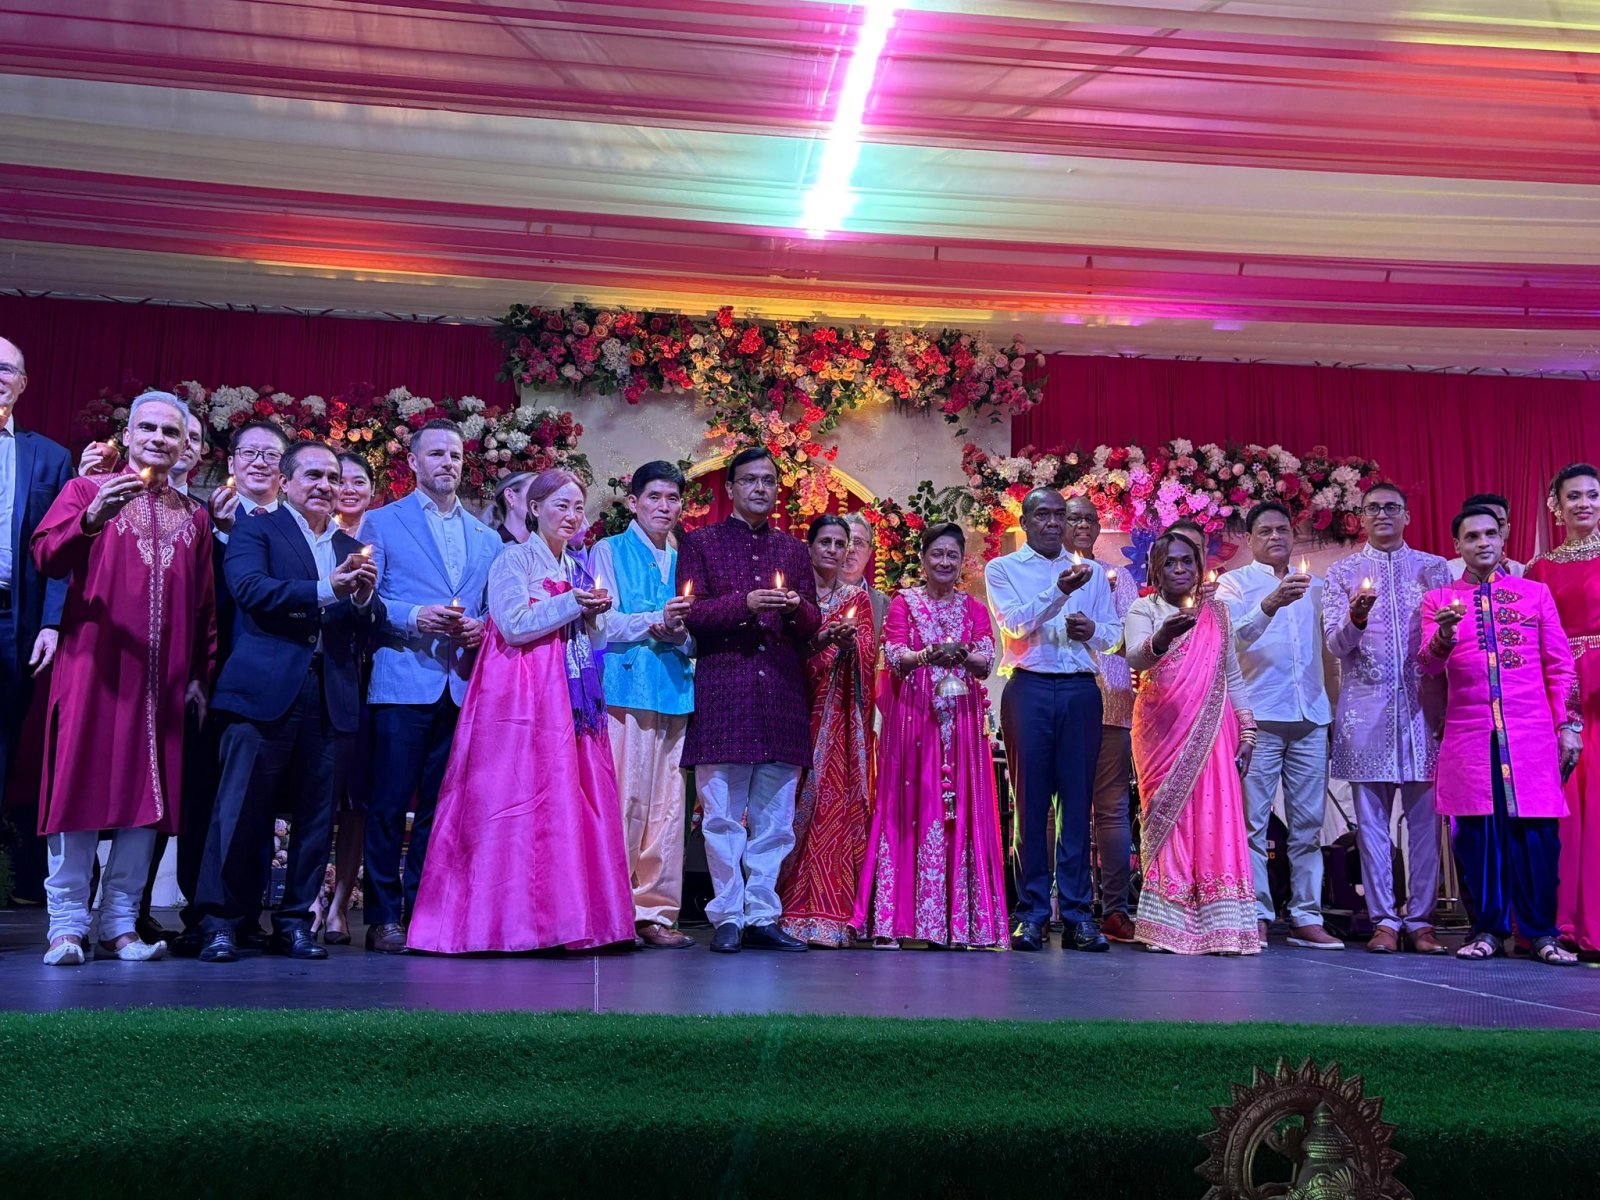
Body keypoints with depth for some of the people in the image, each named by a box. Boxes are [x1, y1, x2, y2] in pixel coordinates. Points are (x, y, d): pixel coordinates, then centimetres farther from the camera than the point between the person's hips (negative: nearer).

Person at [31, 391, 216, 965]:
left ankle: (120, 923, 9)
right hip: (93, 666, -3)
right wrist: (92, 519, -27)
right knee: (81, 785, -5)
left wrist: (201, 674, 7)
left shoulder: (195, 517, 15)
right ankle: (67, 924, 2)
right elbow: (46, 557, -10)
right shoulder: (86, 489, 7)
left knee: (149, 796, 2)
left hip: (163, 678, 3)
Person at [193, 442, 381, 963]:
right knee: (241, 808, -3)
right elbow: (248, 588, -12)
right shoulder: (255, 531, 7)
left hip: (332, 699, 4)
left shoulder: (353, 549, 20)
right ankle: (220, 923, 5)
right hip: (267, 690, -4)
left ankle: (294, 922, 15)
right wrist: (325, 591, -18)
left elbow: (370, 628, 12)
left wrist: (364, 596, -9)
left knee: (316, 815, 6)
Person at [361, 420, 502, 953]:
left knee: (440, 807, 6)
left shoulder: (487, 538, 18)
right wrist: (415, 619, -15)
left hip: (463, 686, 4)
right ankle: (383, 918, 5)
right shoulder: (382, 523, 6)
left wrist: (480, 629, -2)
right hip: (403, 683, -4)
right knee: (390, 804, -2)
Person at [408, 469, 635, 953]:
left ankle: (566, 915, 5)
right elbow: (514, 626, -12)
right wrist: (571, 604, -11)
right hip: (522, 697, -7)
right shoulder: (513, 561, -1)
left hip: (570, 699, 7)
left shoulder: (576, 569, 20)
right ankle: (511, 918, -4)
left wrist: (593, 614, 2)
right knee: (521, 797, -9)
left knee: (572, 800, 1)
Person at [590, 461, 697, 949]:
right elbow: (603, 623, -2)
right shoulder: (609, 551, 7)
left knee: (669, 803, 2)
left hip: (675, 689, 5)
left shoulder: (683, 560, 20)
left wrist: (679, 634, -4)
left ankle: (655, 909, 7)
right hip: (624, 688, -5)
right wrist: (656, 620, -15)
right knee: (624, 798, -9)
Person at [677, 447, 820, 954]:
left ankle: (763, 916, 11)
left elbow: (813, 625, 16)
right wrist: (744, 603, -14)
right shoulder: (701, 542, 10)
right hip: (722, 690, -3)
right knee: (723, 812, -4)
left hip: (782, 693, 3)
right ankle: (728, 916, 5)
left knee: (775, 814, 3)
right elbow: (688, 613, -1)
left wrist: (798, 608, -6)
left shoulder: (794, 550, 20)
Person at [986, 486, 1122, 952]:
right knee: (1030, 799, -2)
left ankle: (1077, 913, 5)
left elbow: (1114, 633, 14)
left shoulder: (1091, 572, 19)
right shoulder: (1002, 569, 9)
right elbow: (1015, 625, -7)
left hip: (1081, 690, 2)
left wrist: (1092, 630, -8)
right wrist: (1060, 591, -20)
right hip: (1029, 688, -2)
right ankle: (1032, 912, 4)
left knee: (1077, 799, 0)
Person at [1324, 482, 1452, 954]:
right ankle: (1384, 920, 6)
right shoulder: (1342, 572, 10)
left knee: (1425, 815, 0)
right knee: (1371, 816, 0)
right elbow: (1337, 645, 0)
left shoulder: (1434, 567, 12)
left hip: (1422, 703, 1)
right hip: (1366, 706, 0)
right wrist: (1356, 618, -20)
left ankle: (1421, 919, 7)